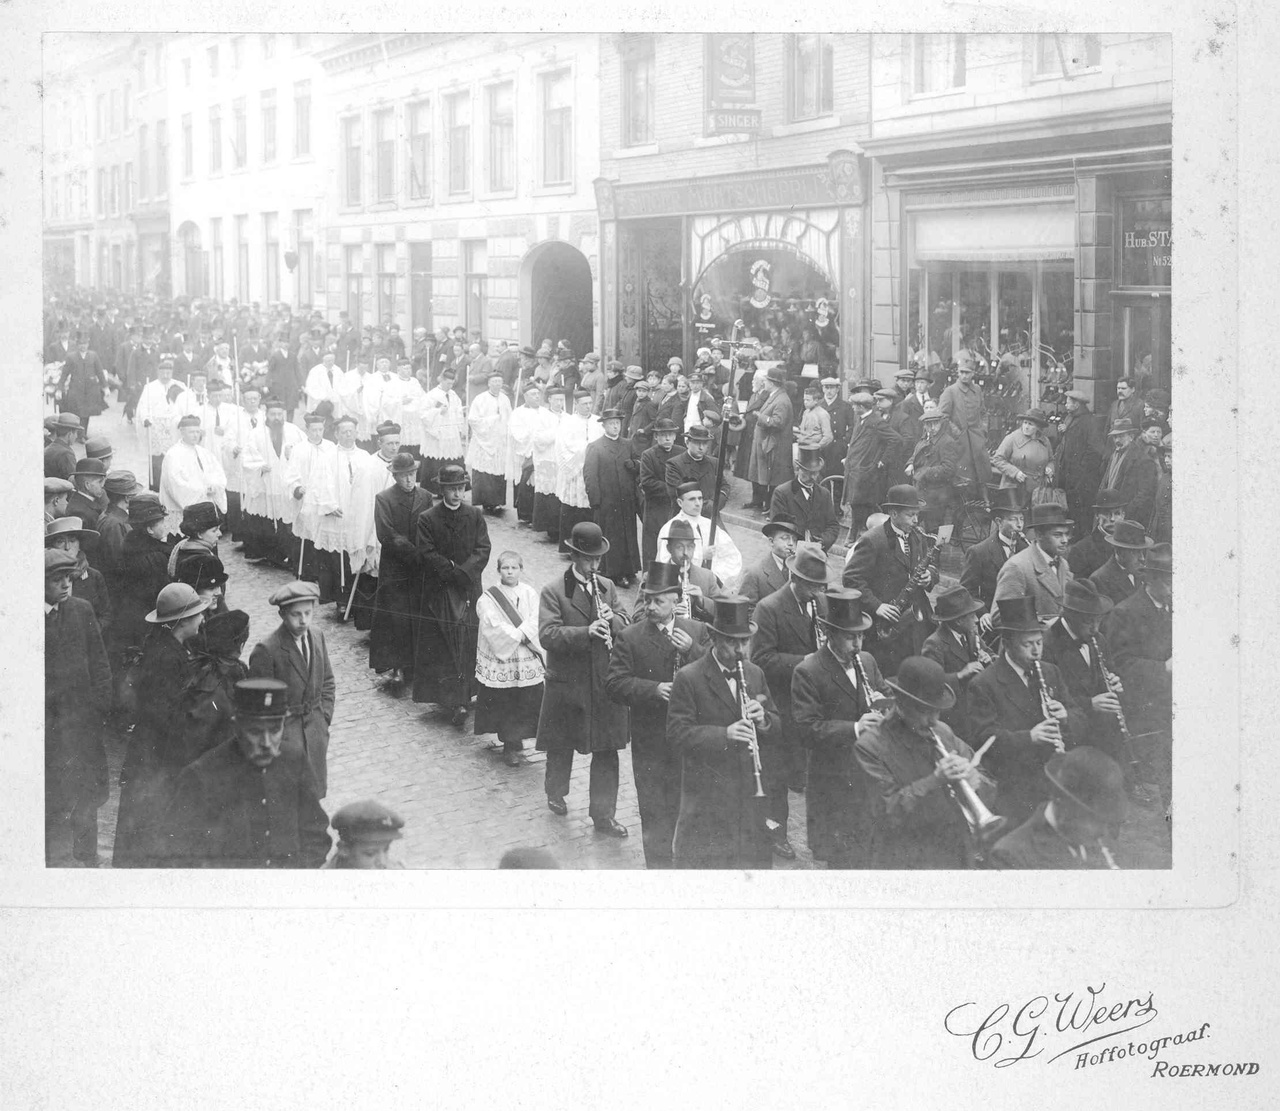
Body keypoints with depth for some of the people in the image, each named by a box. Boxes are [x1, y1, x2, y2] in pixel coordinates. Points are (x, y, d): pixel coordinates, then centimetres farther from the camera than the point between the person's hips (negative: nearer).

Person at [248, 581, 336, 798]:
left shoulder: (316, 636, 3)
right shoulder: (266, 650, -18)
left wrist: (323, 720, 6)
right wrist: (277, 737, -12)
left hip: (315, 733, 6)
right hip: (284, 734, -6)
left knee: (316, 793, 9)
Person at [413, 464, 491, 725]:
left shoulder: (475, 515, 6)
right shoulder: (427, 519, -2)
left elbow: (483, 550, 1)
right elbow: (427, 555, -7)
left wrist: (463, 572, -13)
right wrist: (453, 572, -13)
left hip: (469, 588, 3)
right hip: (438, 591, -3)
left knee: (468, 642, -1)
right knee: (442, 647, -6)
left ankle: (459, 698, 6)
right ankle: (455, 701, -8)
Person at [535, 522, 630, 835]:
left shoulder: (607, 587, 8)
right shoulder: (553, 592, -9)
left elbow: (626, 623, 11)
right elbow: (547, 635, -19)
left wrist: (613, 619, -12)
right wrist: (586, 632, -31)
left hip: (605, 683, 3)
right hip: (566, 685, -3)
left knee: (607, 752, 3)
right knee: (561, 747, 13)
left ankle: (604, 815, 10)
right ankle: (556, 794, 39)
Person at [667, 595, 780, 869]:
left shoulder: (754, 674, 9)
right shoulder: (689, 679, -9)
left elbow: (776, 728, 13)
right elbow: (677, 735, -15)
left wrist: (763, 720, -11)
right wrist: (724, 735, -28)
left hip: (750, 794, 5)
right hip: (706, 795, -5)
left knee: (756, 861, 9)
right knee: (702, 862, -1)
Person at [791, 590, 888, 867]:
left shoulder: (867, 661, 8)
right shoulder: (807, 672, -13)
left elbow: (885, 697, 19)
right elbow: (808, 730, -19)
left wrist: (881, 702, -6)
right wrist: (854, 729, -28)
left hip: (872, 776, 6)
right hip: (835, 783, -6)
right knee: (844, 856, -1)